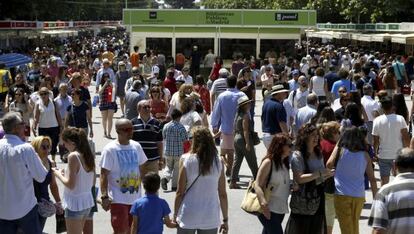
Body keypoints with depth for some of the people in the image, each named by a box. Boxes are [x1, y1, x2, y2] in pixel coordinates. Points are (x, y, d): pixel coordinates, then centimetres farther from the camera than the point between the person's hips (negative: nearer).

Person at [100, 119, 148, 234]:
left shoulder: (136, 146, 5)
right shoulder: (110, 149, -12)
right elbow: (104, 175, -12)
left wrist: (140, 187, 15)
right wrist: (104, 196, -17)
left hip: (135, 197, 6)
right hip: (118, 199, -6)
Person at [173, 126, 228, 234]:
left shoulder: (186, 160, -8)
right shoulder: (218, 162, -3)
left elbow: (180, 192, -6)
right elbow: (222, 194, 1)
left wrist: (175, 215, 6)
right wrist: (225, 219, 10)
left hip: (188, 217, -1)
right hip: (210, 218, 1)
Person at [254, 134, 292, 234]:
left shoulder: (284, 163, 12)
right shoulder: (268, 162, -13)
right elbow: (257, 185, -18)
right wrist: (263, 202, -33)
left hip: (281, 210, 8)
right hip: (268, 210, -8)